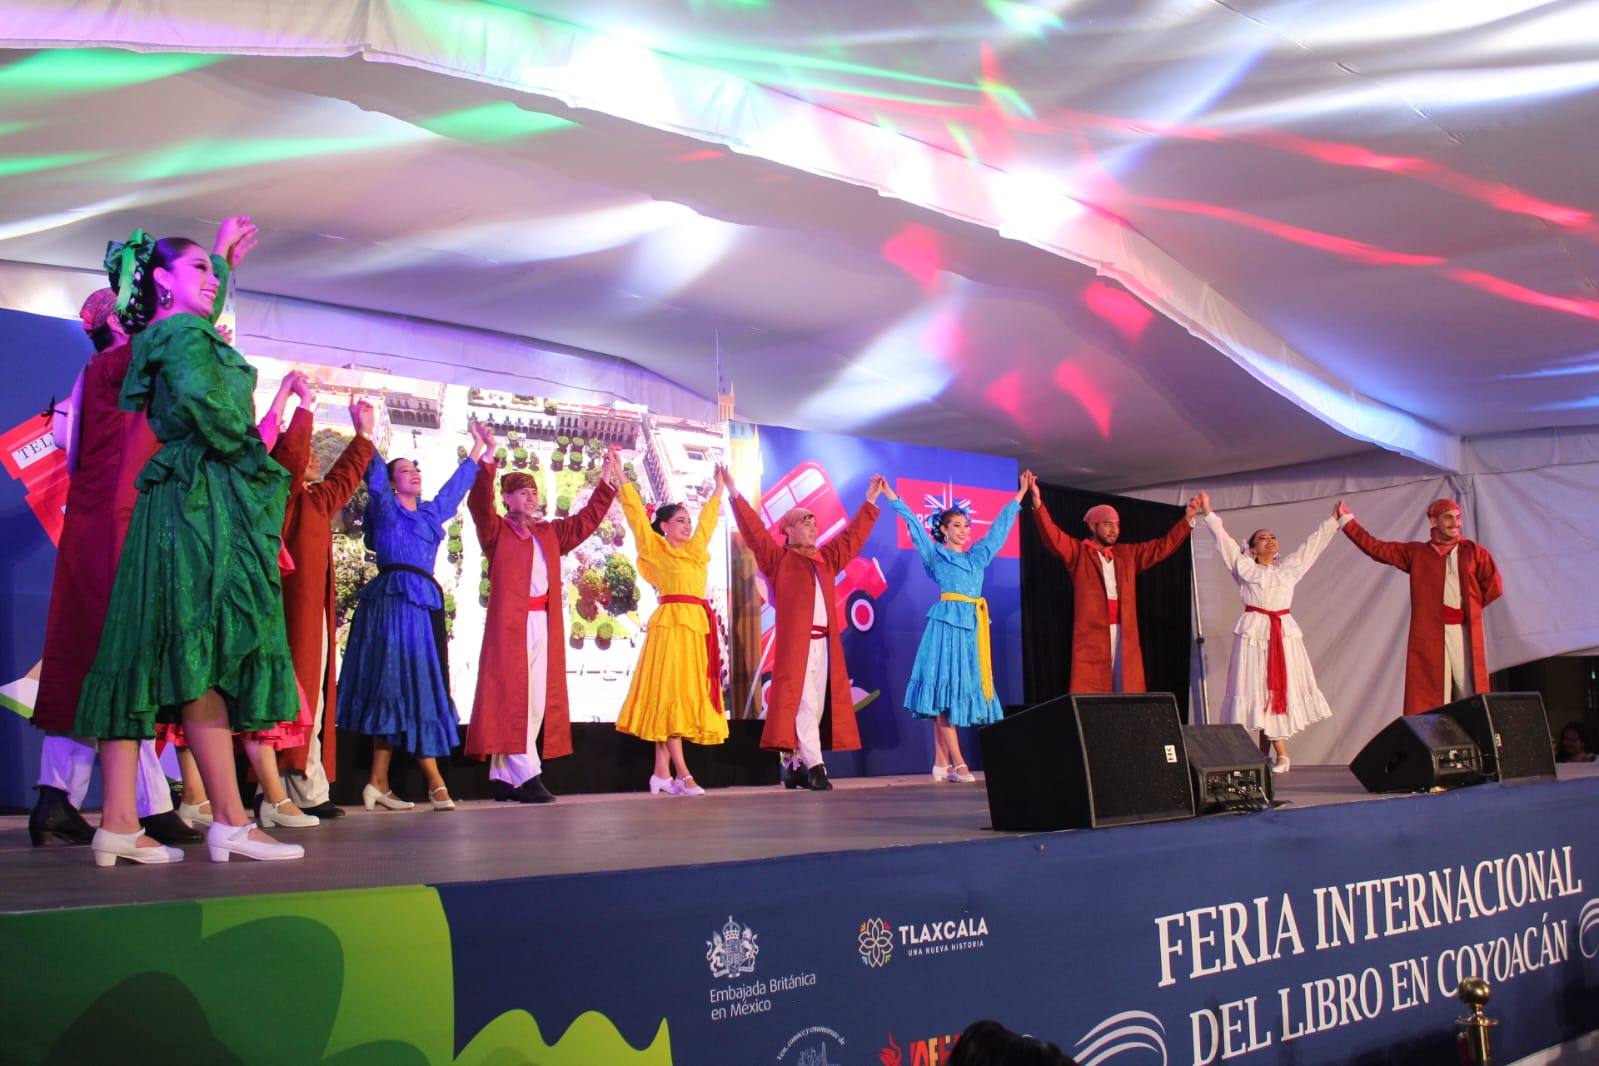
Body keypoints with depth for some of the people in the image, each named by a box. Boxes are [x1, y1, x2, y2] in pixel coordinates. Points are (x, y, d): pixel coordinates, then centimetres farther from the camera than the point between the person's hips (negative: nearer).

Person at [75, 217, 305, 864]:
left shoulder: (162, 336, 22)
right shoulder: (186, 334, -6)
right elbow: (207, 403, -25)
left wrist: (224, 260, 55)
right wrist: (243, 447, -7)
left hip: (179, 509, 10)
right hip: (204, 505, -10)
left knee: (147, 655, 3)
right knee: (206, 656, -13)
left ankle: (118, 824, 2)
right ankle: (230, 824, -13)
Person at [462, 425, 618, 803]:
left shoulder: (549, 533, 20)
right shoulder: (497, 531, 3)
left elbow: (587, 519, 25)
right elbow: (480, 503, -14)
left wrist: (607, 483, 20)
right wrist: (487, 457, -24)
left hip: (544, 625, 6)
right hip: (509, 623, -6)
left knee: (538, 700, 3)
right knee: (513, 698, -9)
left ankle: (503, 777, 9)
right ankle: (527, 777, -11)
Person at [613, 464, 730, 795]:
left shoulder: (694, 550, 18)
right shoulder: (656, 549, 1)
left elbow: (707, 519, 32)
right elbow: (636, 513, 0)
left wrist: (719, 487, 43)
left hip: (698, 627, 7)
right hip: (671, 624, -7)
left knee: (688, 696, 5)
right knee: (669, 695, -8)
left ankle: (662, 773, 8)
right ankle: (682, 774, -10)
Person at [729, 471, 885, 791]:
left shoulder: (826, 559, 20)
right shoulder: (778, 559, 4)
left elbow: (852, 536, 29)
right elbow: (755, 532, -4)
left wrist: (870, 503, 32)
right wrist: (736, 496, -11)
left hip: (825, 644, 6)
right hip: (795, 644, -6)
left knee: (817, 706, 4)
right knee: (803, 705, -10)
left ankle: (795, 763, 11)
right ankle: (813, 766, -9)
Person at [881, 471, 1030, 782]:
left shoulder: (978, 555, 18)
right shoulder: (936, 554, 5)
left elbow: (1000, 525, 26)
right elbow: (915, 525, -1)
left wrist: (1020, 496, 33)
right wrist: (894, 499, -7)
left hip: (974, 626, 6)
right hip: (947, 623, -6)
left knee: (961, 688, 2)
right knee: (945, 689, -9)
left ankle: (941, 762, 3)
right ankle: (957, 763, -12)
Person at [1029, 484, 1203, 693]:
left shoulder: (1128, 554, 20)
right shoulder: (1078, 552, 6)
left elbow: (1163, 546, 21)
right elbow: (1053, 537, -9)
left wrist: (1187, 518, 13)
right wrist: (1038, 504, -24)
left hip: (1125, 635, 4)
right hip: (1092, 633, -4)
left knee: (1126, 691, 1)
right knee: (1090, 693, -7)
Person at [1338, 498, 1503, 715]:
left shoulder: (1473, 551, 10)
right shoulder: (1416, 552, 13)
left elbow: (1494, 587, 9)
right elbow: (1376, 548, 12)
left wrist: (1468, 607, 9)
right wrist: (1347, 520, 11)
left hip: (1464, 634, 0)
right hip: (1429, 635, 0)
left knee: (1470, 693, -4)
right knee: (1432, 698, -4)